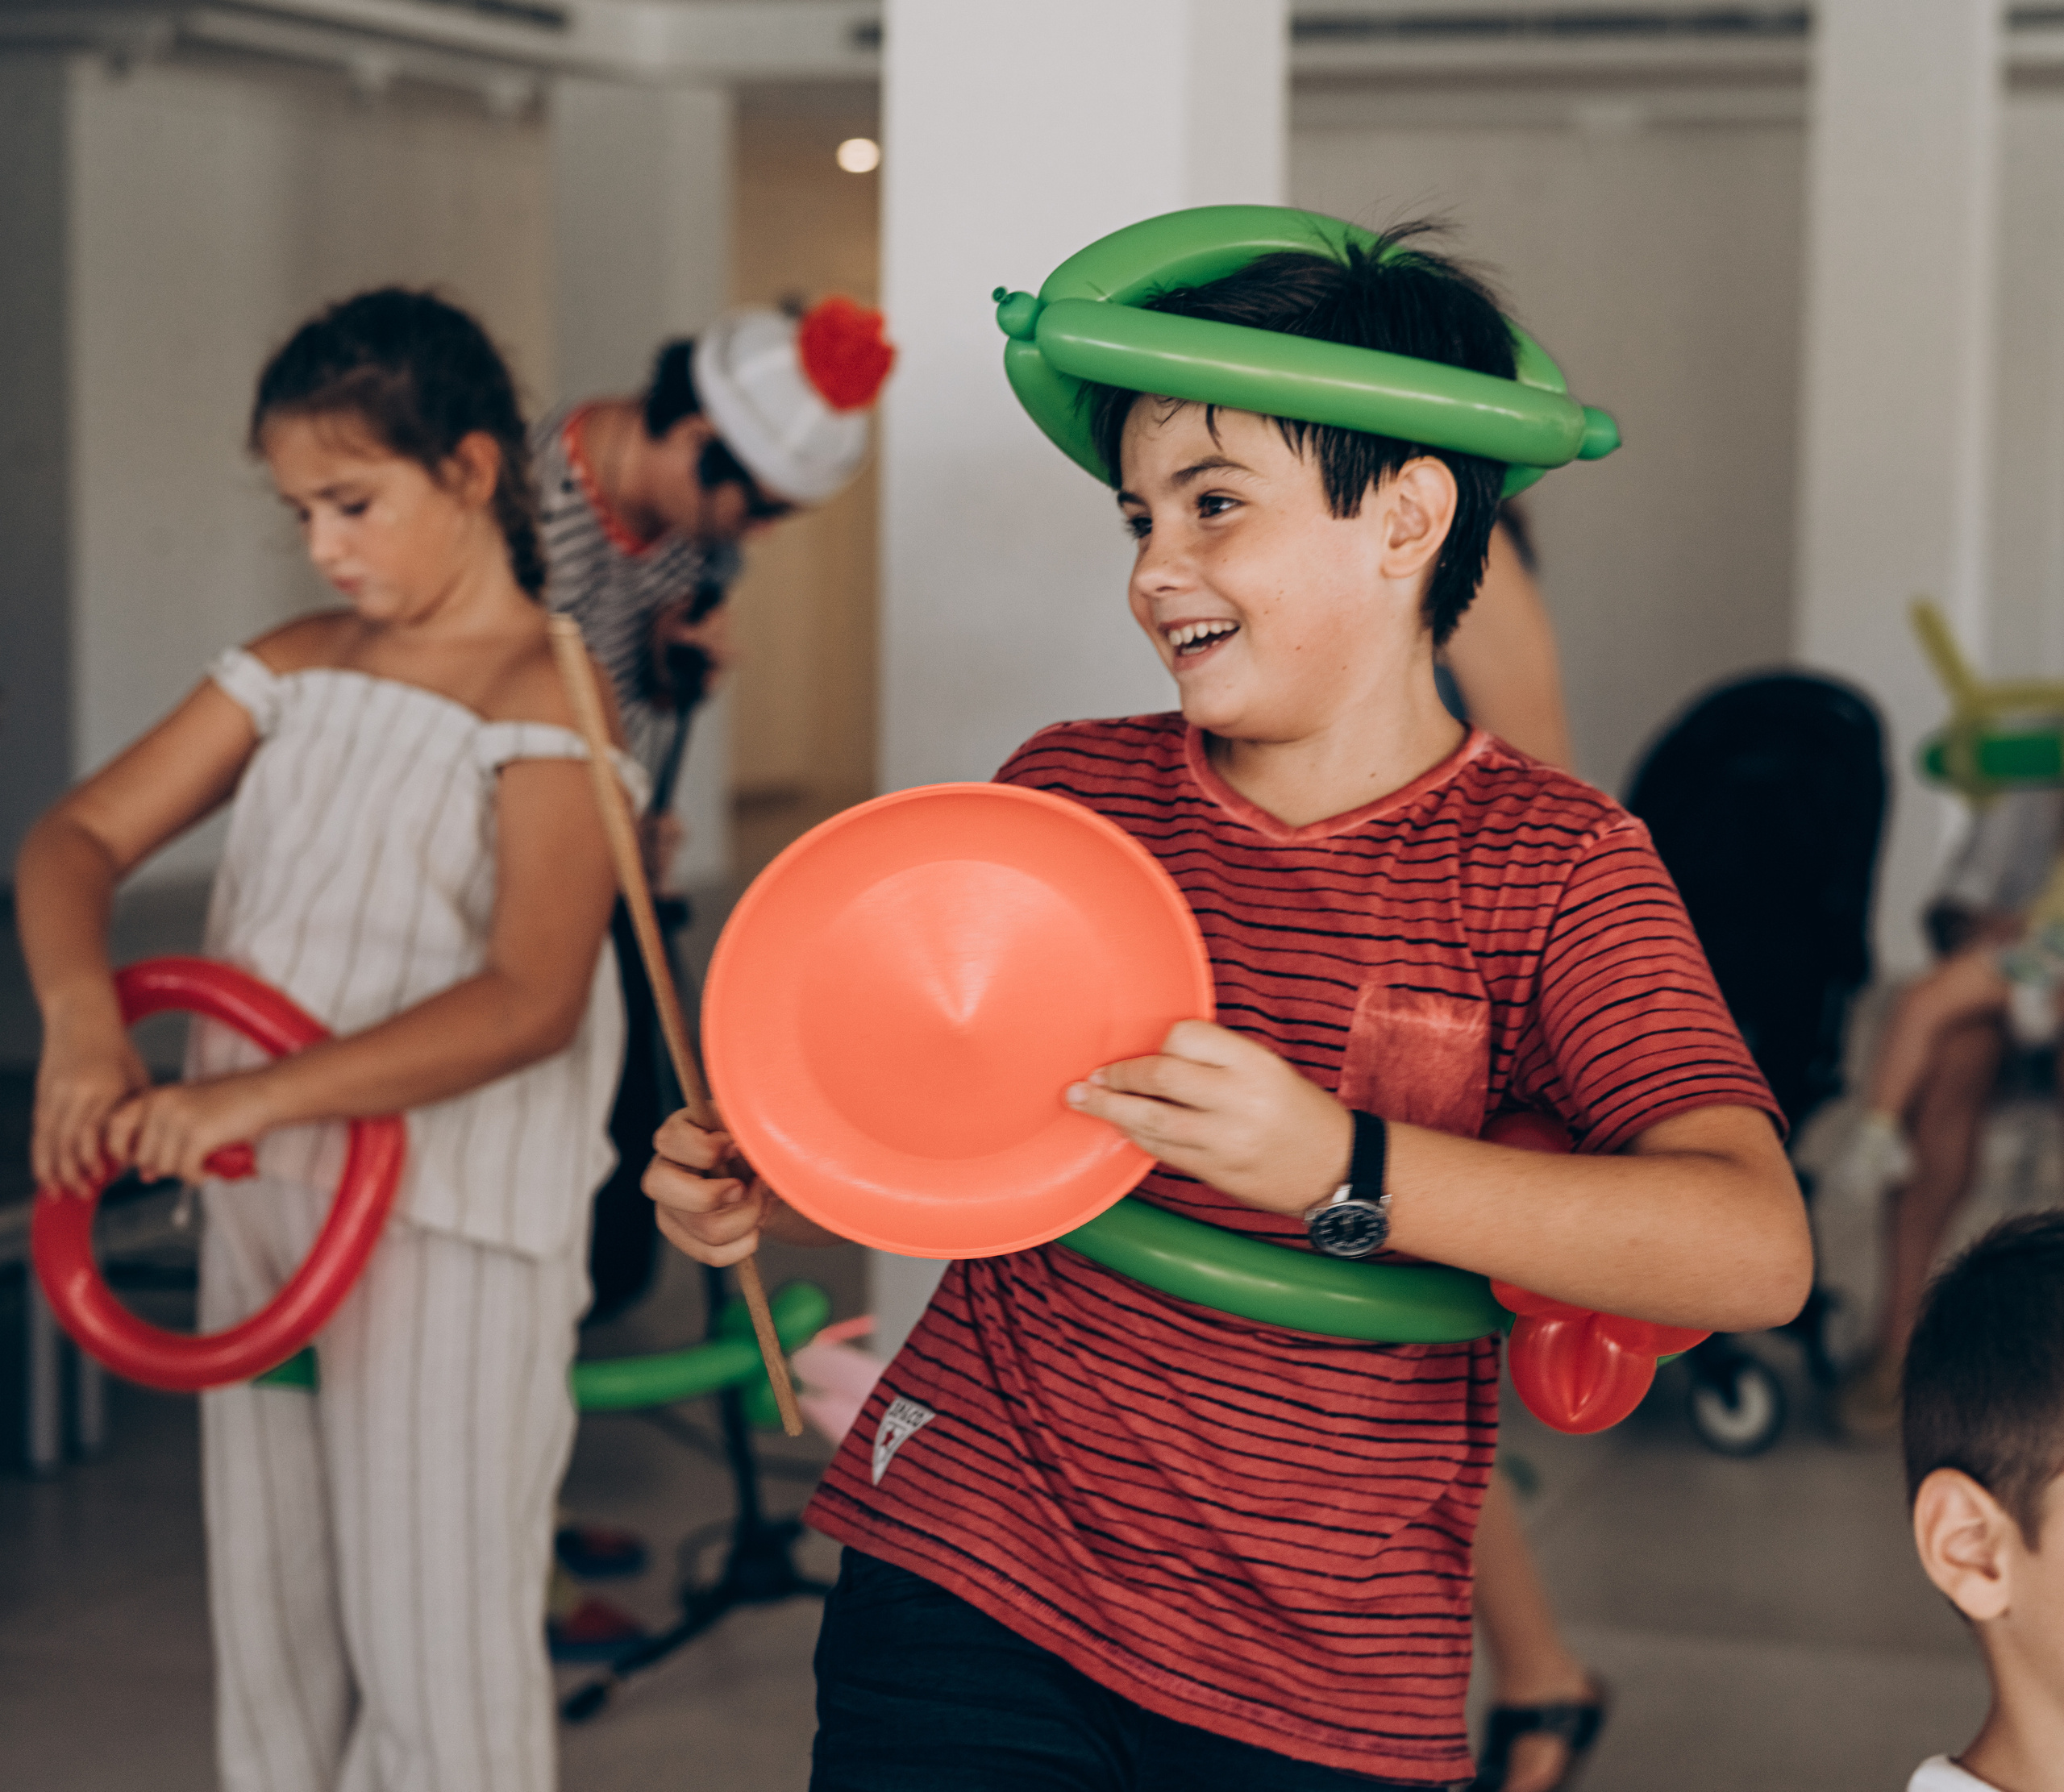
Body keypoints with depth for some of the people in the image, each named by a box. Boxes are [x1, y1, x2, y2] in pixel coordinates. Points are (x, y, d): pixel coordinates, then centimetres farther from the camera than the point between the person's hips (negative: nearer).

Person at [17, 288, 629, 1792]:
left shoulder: (544, 699, -10)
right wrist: (81, 1017, -15)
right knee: (270, 1638, 15)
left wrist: (261, 1095, -28)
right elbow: (79, 838, 6)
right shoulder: (296, 668, 10)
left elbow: (531, 998, -22)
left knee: (439, 1660, -2)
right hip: (262, 1206, 7)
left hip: (450, 1230, -7)